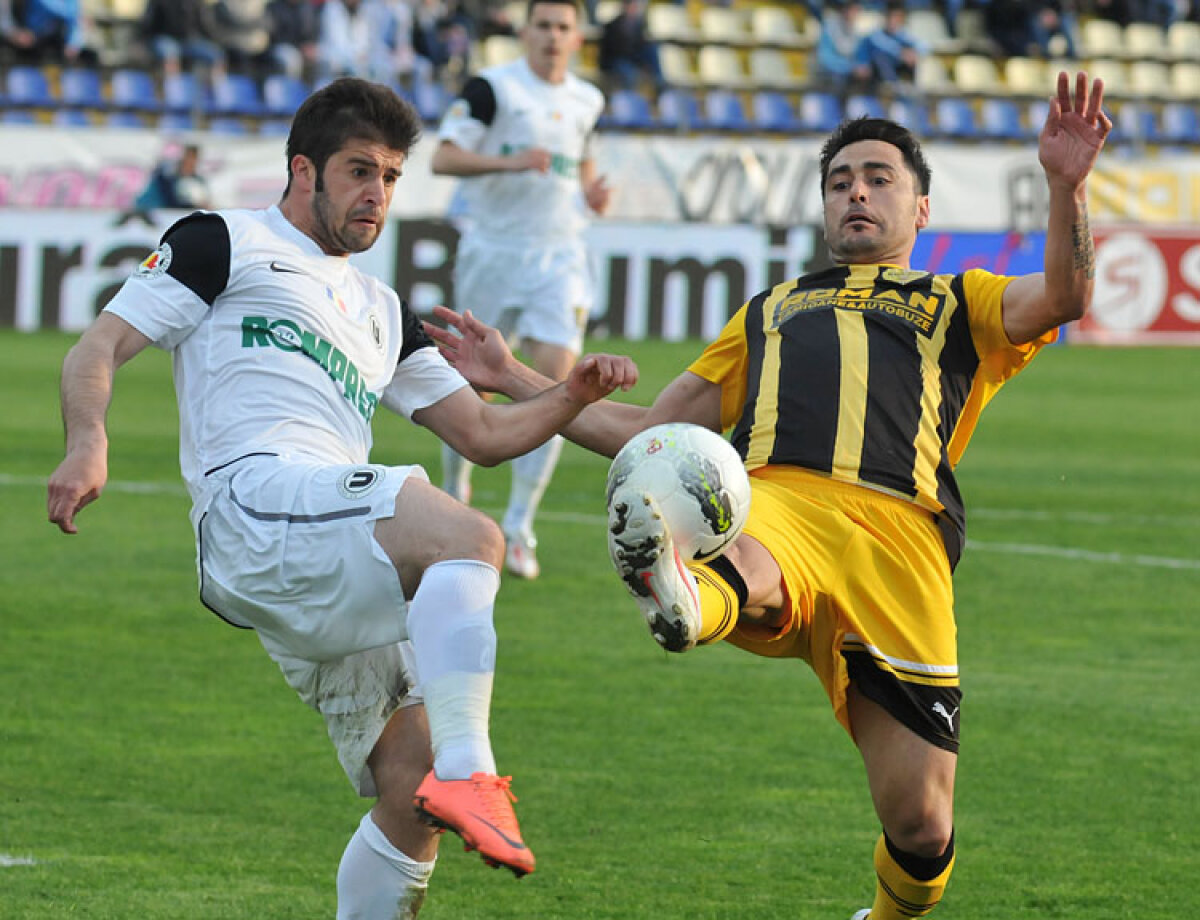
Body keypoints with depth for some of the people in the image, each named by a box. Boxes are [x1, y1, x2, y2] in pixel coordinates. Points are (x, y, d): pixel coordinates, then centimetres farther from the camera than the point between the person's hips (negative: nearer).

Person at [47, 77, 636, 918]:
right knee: (470, 538, -32)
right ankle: (468, 773, -45)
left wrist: (573, 396, 13)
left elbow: (485, 434, 33)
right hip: (255, 498, -8)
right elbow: (97, 351, 7)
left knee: (411, 796, -3)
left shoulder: (379, 311, 35)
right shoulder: (227, 244, 16)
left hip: (335, 584, 8)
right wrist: (89, 444, -14)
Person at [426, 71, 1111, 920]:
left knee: (921, 826, -9)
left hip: (899, 532, -1)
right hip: (772, 505, 1)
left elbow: (1063, 297, 9)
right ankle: (684, 600, -77)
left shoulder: (955, 305, 31)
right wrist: (512, 379, 35)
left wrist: (1066, 187, -9)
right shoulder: (771, 312, 40)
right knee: (749, 569, -42)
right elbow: (645, 433, 40)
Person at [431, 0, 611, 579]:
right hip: (493, 250, -3)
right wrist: (508, 162, -30)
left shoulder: (585, 101, 10)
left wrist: (593, 193, 6)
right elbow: (443, 158, -15)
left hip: (560, 255, 3)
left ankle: (519, 527, -10)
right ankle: (454, 490, 34)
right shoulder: (492, 87, -6)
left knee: (555, 380, -13)